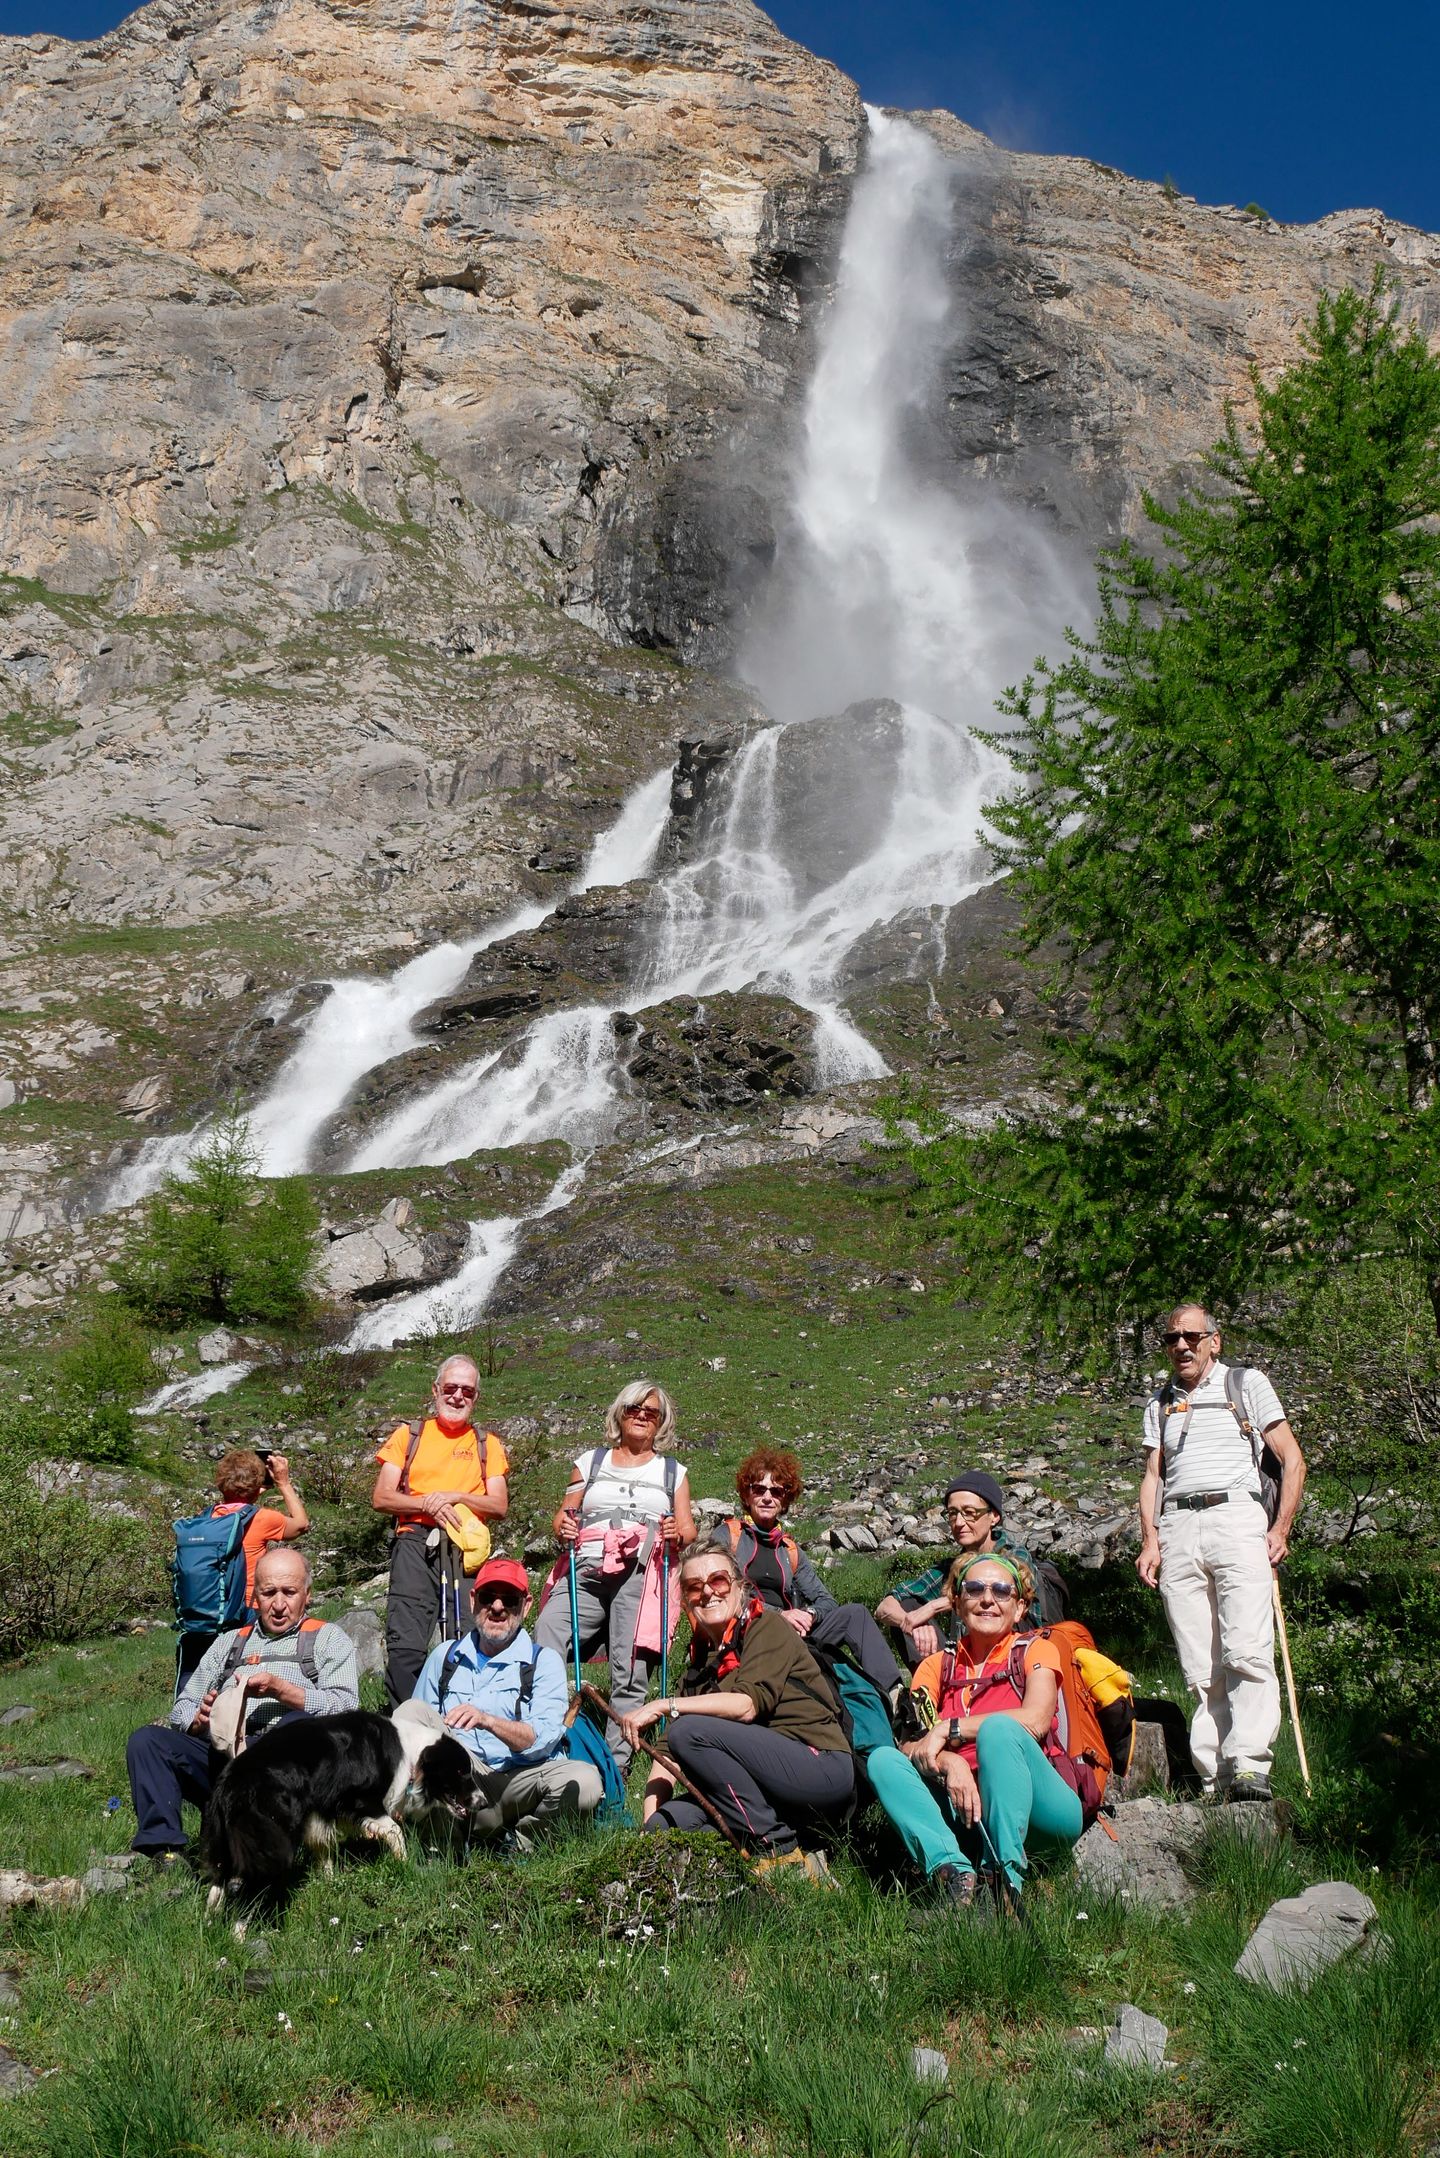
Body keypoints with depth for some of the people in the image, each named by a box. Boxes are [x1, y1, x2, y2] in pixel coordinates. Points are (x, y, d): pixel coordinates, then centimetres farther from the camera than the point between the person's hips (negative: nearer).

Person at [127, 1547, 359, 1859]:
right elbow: (181, 1711, 23)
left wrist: (280, 1690, -10)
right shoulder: (229, 1642, 29)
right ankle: (163, 1850, -27)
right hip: (222, 1755, 4)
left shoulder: (329, 1640, 17)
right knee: (145, 1740, -18)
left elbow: (346, 1709, 0)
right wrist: (199, 1719, -1)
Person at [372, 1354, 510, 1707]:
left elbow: (499, 1506, 8)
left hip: (467, 1550, 1)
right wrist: (428, 1504, -8)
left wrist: (455, 1496, -7)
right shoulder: (408, 1435, 16)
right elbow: (381, 1498, 7)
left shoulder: (488, 1445, 19)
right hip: (415, 1545, -1)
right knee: (405, 1645, -14)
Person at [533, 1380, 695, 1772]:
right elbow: (564, 1515, 20)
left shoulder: (673, 1472, 24)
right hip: (586, 1573, 1)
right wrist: (563, 1528, -2)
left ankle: (616, 1763, -10)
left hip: (643, 1574, 0)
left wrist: (678, 1534, -4)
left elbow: (688, 1530, 18)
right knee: (542, 1654, -22)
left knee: (630, 1673, -13)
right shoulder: (591, 1462, 25)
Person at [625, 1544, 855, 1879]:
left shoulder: (767, 1626, -3)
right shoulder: (701, 1659, 17)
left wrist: (664, 1706, -20)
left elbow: (747, 1705, -20)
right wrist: (649, 1821, -6)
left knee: (689, 1731, -22)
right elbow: (667, 1752, 9)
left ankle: (777, 1849, -15)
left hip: (822, 1769, -7)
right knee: (662, 1824, -12)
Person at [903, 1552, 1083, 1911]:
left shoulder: (1035, 1650, 8)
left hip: (1041, 1810, -3)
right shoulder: (937, 1667, 15)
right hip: (971, 1811, 3)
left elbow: (1035, 1720, -13)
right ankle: (956, 1874, -38)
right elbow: (911, 1744, -1)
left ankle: (1005, 1878, -38)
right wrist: (950, 1762, -24)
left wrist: (948, 1730, -15)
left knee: (998, 1729, -30)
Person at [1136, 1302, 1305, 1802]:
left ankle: (1249, 1766, -22)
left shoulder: (1246, 1384, 11)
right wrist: (1150, 1540, 5)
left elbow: (1292, 1459, 7)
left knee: (1247, 1653, -18)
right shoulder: (1160, 1403, 24)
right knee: (1199, 1667, -2)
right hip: (1177, 1530, 4)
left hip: (1236, 1520, -3)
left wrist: (1281, 1530, -2)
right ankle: (1214, 1779, -3)